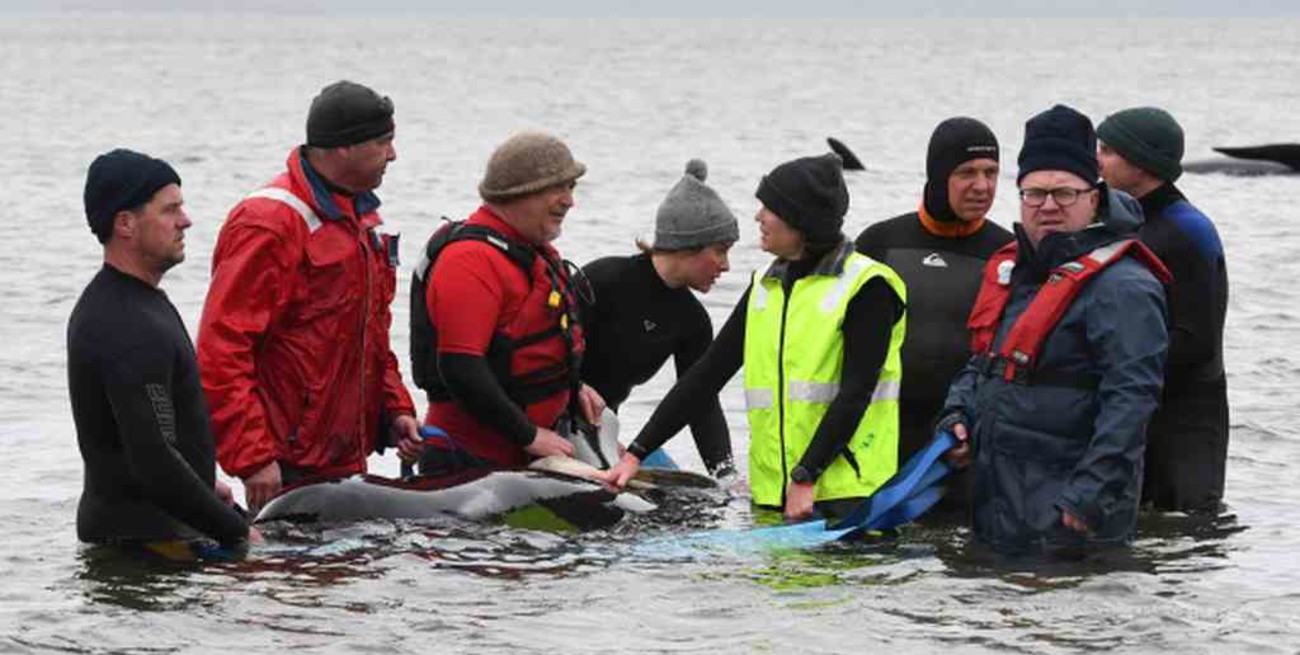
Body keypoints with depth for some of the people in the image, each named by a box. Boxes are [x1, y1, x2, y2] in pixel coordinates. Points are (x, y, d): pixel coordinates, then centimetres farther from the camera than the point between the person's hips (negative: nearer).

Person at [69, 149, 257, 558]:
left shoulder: (105, 303, 15)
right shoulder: (133, 329, -20)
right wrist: (236, 531, -15)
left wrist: (205, 485, 24)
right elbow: (154, 462, -23)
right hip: (148, 536, -10)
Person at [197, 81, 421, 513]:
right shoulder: (270, 225, -16)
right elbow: (221, 350, -19)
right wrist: (252, 457, -22)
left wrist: (395, 407, 13)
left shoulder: (362, 215, 15)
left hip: (347, 457, 9)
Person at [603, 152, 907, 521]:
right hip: (774, 489, 6)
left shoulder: (866, 288, -6)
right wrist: (636, 454, 9)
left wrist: (806, 478, -19)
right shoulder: (765, 289, 15)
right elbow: (708, 374, 14)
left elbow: (856, 391, -14)